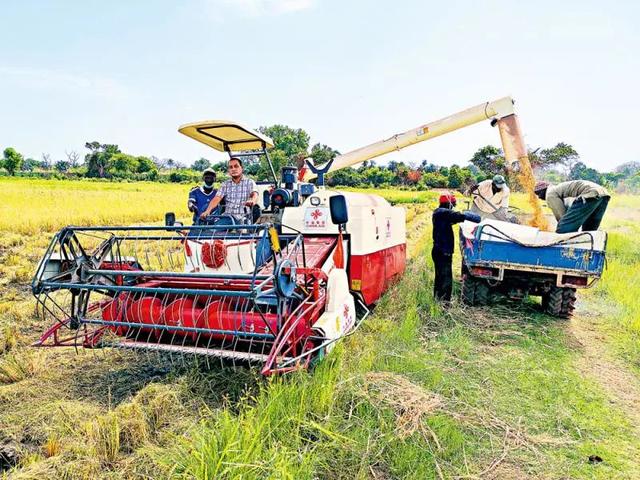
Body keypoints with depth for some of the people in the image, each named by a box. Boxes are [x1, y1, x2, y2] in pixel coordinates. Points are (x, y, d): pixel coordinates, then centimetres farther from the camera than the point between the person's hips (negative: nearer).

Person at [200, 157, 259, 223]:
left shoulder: (249, 182, 8)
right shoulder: (225, 185, 15)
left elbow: (254, 195, -11)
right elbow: (217, 198, 2)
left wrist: (252, 201, -37)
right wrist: (207, 211, -18)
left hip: (243, 220, -1)